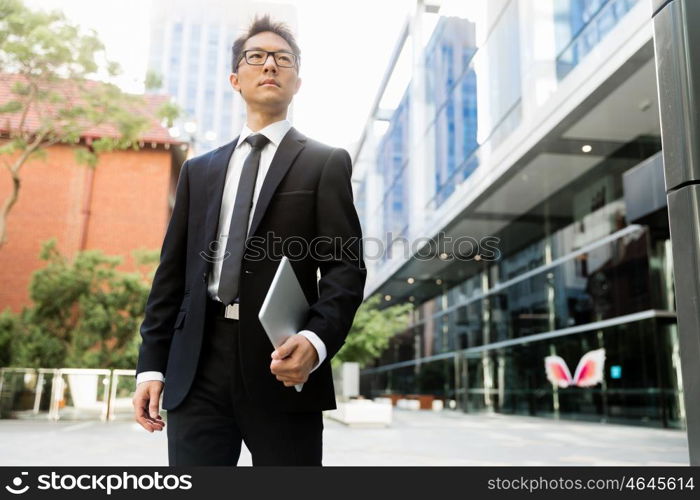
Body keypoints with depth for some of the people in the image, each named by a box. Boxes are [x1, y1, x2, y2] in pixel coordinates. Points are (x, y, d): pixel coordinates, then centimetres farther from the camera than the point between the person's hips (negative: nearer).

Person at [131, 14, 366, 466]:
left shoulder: (326, 162, 8)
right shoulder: (199, 171, 19)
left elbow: (345, 266, -2)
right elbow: (172, 272, 15)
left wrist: (317, 341, -19)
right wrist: (151, 364, 7)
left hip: (282, 364, -3)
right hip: (197, 368, 3)